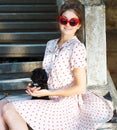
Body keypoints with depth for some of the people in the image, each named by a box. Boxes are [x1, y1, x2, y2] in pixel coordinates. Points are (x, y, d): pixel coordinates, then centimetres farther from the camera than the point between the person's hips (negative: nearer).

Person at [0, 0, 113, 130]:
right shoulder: (51, 44, 9)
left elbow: (80, 88, -14)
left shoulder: (77, 48, -13)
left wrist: (48, 92, -15)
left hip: (66, 107, -7)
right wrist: (36, 86, -1)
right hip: (52, 102, 7)